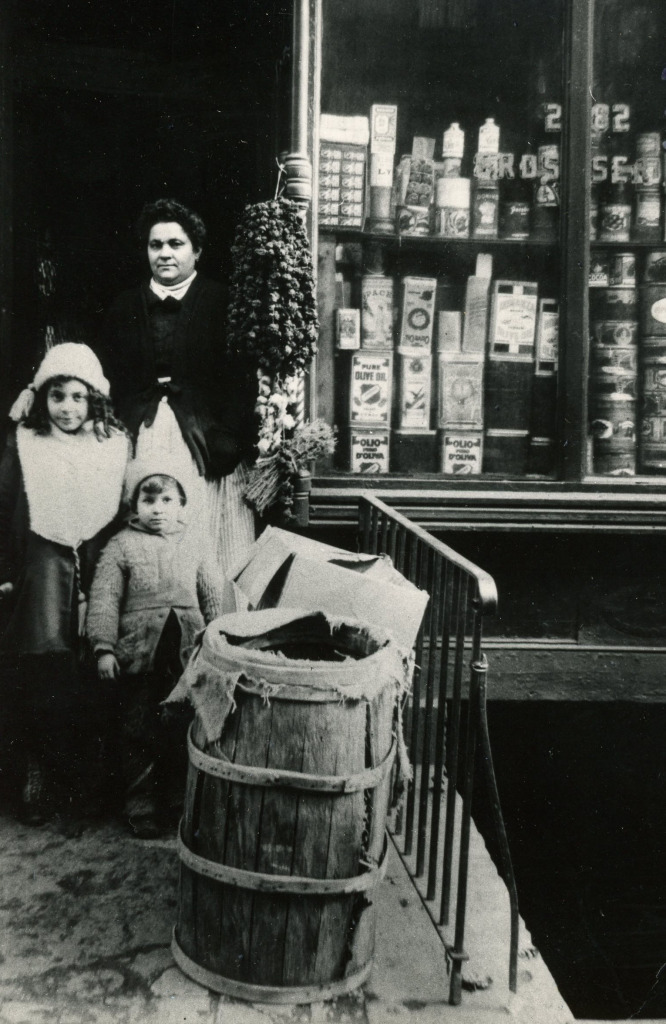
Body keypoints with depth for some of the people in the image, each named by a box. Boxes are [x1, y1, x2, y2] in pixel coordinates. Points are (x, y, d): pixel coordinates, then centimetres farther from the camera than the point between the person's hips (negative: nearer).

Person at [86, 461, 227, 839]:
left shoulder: (191, 543, 8)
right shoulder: (122, 545, -1)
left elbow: (213, 595, 14)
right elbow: (104, 599, -4)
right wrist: (104, 648, -10)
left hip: (188, 653, 2)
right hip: (140, 652, -2)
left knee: (187, 728, 9)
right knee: (140, 731, 6)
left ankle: (184, 799, 24)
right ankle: (142, 806, 19)